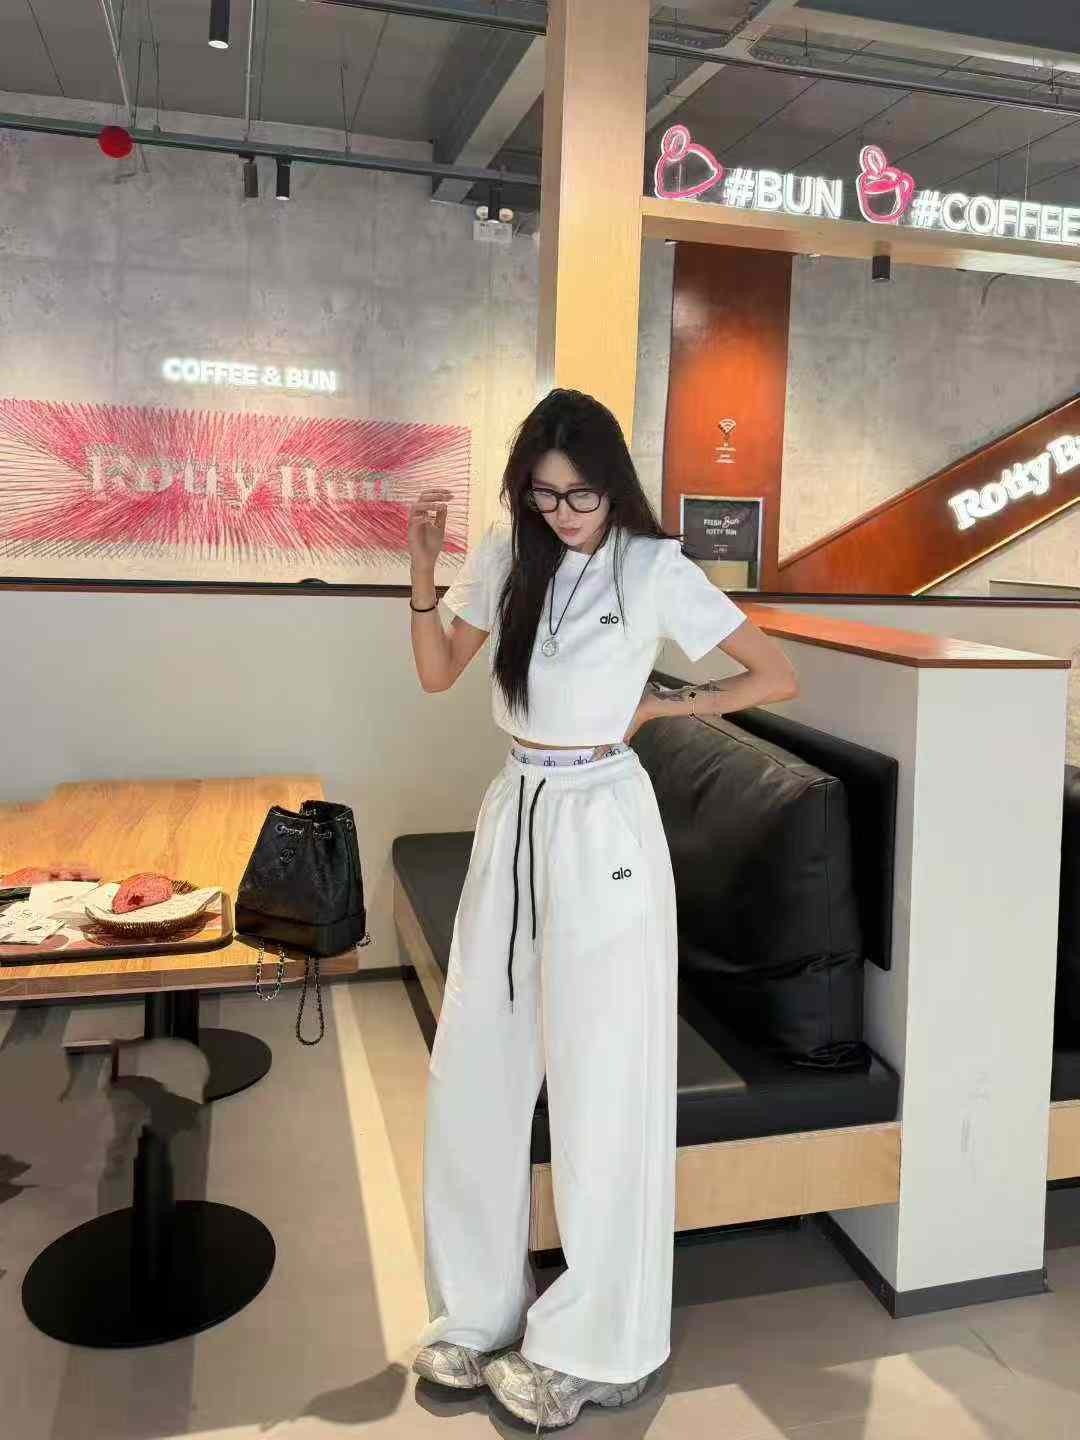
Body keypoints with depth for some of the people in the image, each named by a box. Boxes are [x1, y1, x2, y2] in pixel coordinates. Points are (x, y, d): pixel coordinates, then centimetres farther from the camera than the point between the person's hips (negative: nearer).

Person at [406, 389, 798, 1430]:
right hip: (513, 818, 5)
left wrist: (656, 706, -2)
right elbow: (436, 675, 11)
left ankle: (590, 1347, 22)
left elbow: (777, 678, -5)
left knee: (599, 1087, 3)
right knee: (472, 1075, 9)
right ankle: (480, 1313, 29)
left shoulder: (655, 569, -8)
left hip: (602, 828, -5)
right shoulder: (506, 559, 5)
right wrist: (421, 570, -2)